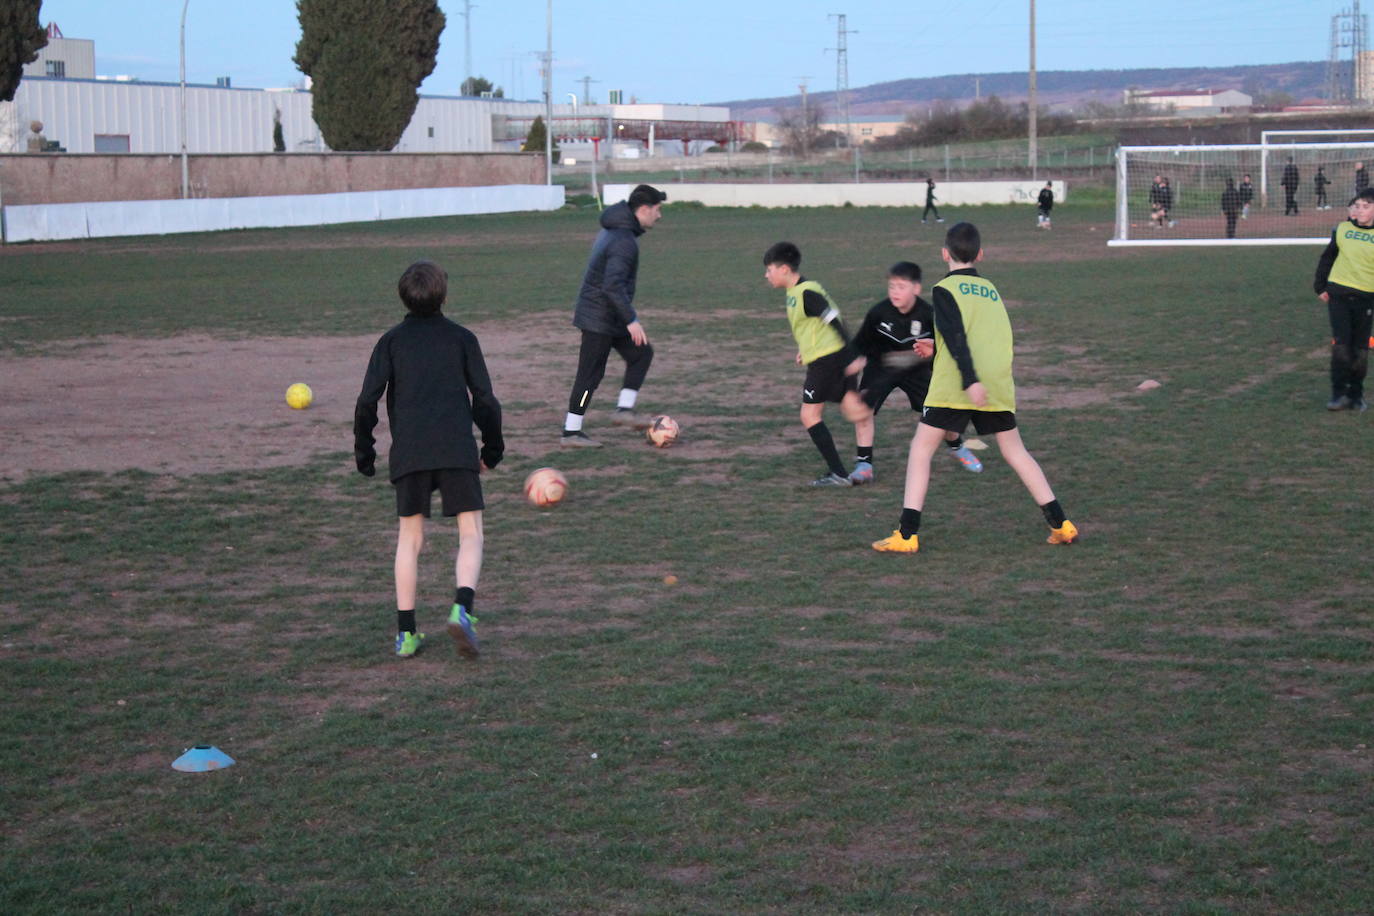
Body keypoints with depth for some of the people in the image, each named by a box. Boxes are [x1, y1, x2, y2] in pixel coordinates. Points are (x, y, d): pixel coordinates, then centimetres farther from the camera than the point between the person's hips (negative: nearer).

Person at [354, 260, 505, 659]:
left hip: (408, 453, 1)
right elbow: (485, 399, 7)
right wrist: (492, 447, 19)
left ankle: (406, 632, 9)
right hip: (457, 450, -1)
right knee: (471, 534, 4)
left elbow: (367, 401, 3)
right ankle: (462, 607, -22)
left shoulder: (392, 341, 10)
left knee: (409, 538, 12)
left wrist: (364, 450, 15)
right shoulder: (462, 338, 9)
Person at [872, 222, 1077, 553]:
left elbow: (956, 338, -14)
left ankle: (906, 535, -6)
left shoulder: (945, 289, 0)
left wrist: (970, 379, -22)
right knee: (1014, 451, 17)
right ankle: (1060, 524, 15)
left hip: (954, 389, -5)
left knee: (920, 450, 2)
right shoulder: (991, 290, 18)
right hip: (998, 386, 5)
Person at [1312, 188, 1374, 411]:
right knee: (1340, 344, -6)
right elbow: (1327, 258, 14)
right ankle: (1339, 393, 1)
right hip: (1338, 293, 1)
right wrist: (1320, 286, 8)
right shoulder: (1342, 230, 4)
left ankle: (1356, 395, 19)